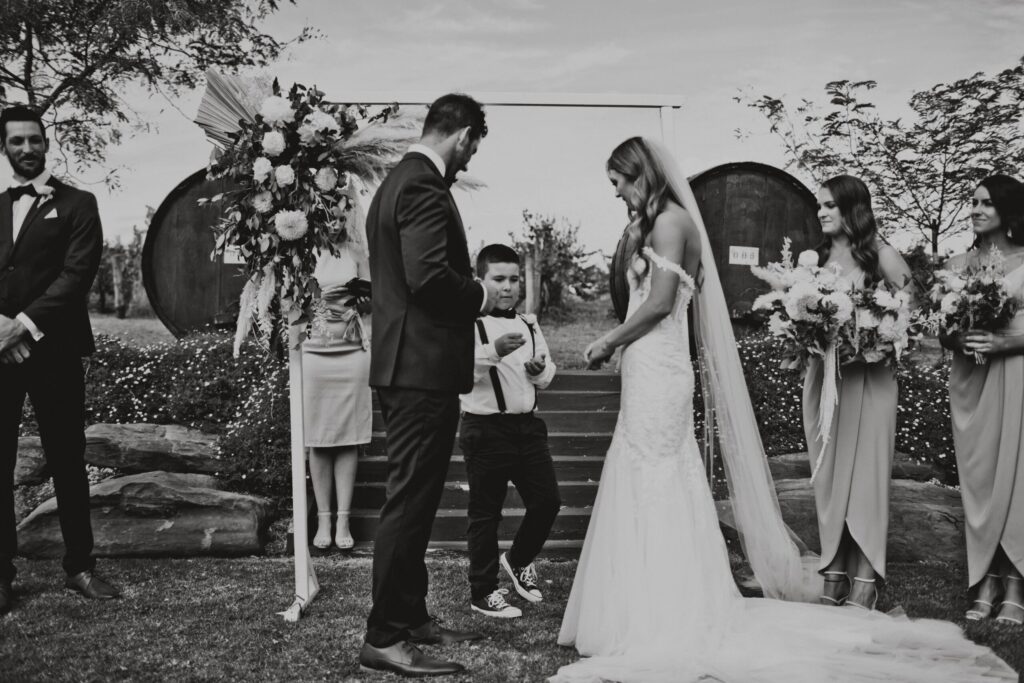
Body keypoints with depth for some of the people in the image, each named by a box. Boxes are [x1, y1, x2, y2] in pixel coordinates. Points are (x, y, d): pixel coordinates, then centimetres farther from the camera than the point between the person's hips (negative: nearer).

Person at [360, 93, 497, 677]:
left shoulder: (399, 181, 18)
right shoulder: (425, 187, -15)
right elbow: (429, 275, -26)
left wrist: (471, 293, 17)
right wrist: (481, 295, -9)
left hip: (406, 364, 11)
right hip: (424, 367, -11)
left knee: (413, 500, 16)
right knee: (410, 502, -4)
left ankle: (410, 618, 27)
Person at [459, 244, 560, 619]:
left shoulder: (528, 324, 12)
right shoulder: (470, 324, -8)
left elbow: (547, 373, 18)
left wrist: (541, 371, -5)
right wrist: (494, 352, -35)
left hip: (527, 425, 6)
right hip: (486, 428, -6)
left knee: (547, 500, 8)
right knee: (485, 513, 4)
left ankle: (518, 559, 34)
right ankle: (483, 592, 18)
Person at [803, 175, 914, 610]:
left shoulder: (880, 256, -3)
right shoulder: (817, 258, 11)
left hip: (867, 377, -5)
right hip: (822, 376, 5)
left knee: (863, 472, -2)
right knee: (828, 474, 6)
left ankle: (864, 584, 4)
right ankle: (834, 576, 14)